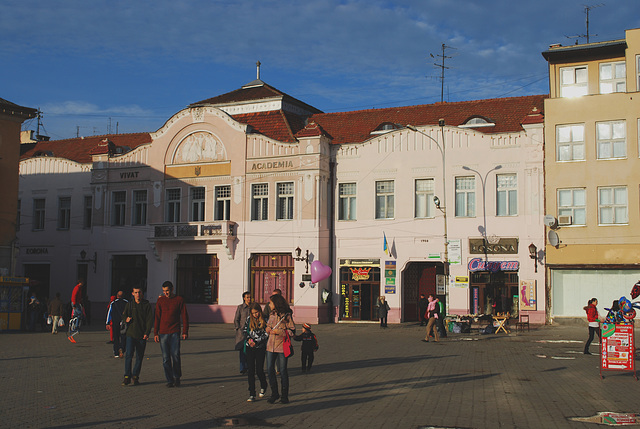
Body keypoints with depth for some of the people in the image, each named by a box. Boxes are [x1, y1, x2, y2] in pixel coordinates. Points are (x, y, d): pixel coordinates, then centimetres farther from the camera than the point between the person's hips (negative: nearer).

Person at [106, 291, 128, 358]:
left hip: (115, 323, 1)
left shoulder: (113, 303, 5)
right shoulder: (127, 302, 4)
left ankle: (116, 353, 11)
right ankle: (122, 349, -23)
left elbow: (109, 313, 4)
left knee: (116, 338, 10)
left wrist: (107, 323, 6)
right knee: (123, 338, 3)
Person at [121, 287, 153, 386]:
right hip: (131, 334, 0)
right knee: (129, 355, -12)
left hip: (142, 335, 0)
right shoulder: (129, 304, 9)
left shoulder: (147, 305, 3)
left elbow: (150, 320, -1)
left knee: (139, 357, 5)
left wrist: (147, 333, -13)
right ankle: (127, 377, -8)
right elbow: (124, 316, 15)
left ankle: (136, 376, 18)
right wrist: (126, 319, -10)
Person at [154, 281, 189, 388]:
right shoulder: (160, 300, 8)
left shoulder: (179, 300, 3)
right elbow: (157, 317, 10)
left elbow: (184, 316, 4)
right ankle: (169, 380, 8)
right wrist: (155, 333, 4)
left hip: (175, 332, -2)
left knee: (175, 355, -9)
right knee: (165, 358, 1)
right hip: (163, 333, 2)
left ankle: (177, 377, 10)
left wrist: (185, 332, -3)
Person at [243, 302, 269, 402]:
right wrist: (249, 339, -6)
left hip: (260, 348, -2)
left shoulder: (264, 320, -5)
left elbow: (266, 335, -8)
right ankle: (252, 394, 5)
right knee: (251, 371, 0)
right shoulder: (249, 319, 4)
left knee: (259, 370, 0)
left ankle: (263, 386, 31)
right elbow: (244, 330, 11)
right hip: (249, 348, 2)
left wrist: (256, 342, -15)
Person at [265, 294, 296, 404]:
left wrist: (279, 332, -17)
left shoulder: (287, 315, -7)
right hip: (271, 345, 6)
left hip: (282, 346, -6)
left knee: (283, 371, 1)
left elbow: (292, 332, -8)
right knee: (270, 369, 3)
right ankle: (274, 393, 17)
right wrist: (268, 329, 4)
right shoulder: (272, 314, 12)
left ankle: (284, 395, 13)